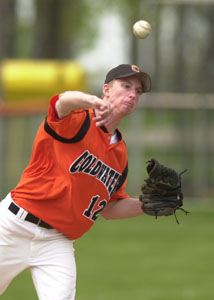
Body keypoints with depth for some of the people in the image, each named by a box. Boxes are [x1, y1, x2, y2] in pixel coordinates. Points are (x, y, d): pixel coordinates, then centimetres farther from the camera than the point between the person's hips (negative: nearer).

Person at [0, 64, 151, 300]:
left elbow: (108, 209, 19)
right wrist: (95, 103, -58)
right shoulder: (79, 120, -8)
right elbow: (65, 101, -34)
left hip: (58, 243, 5)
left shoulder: (120, 154, 12)